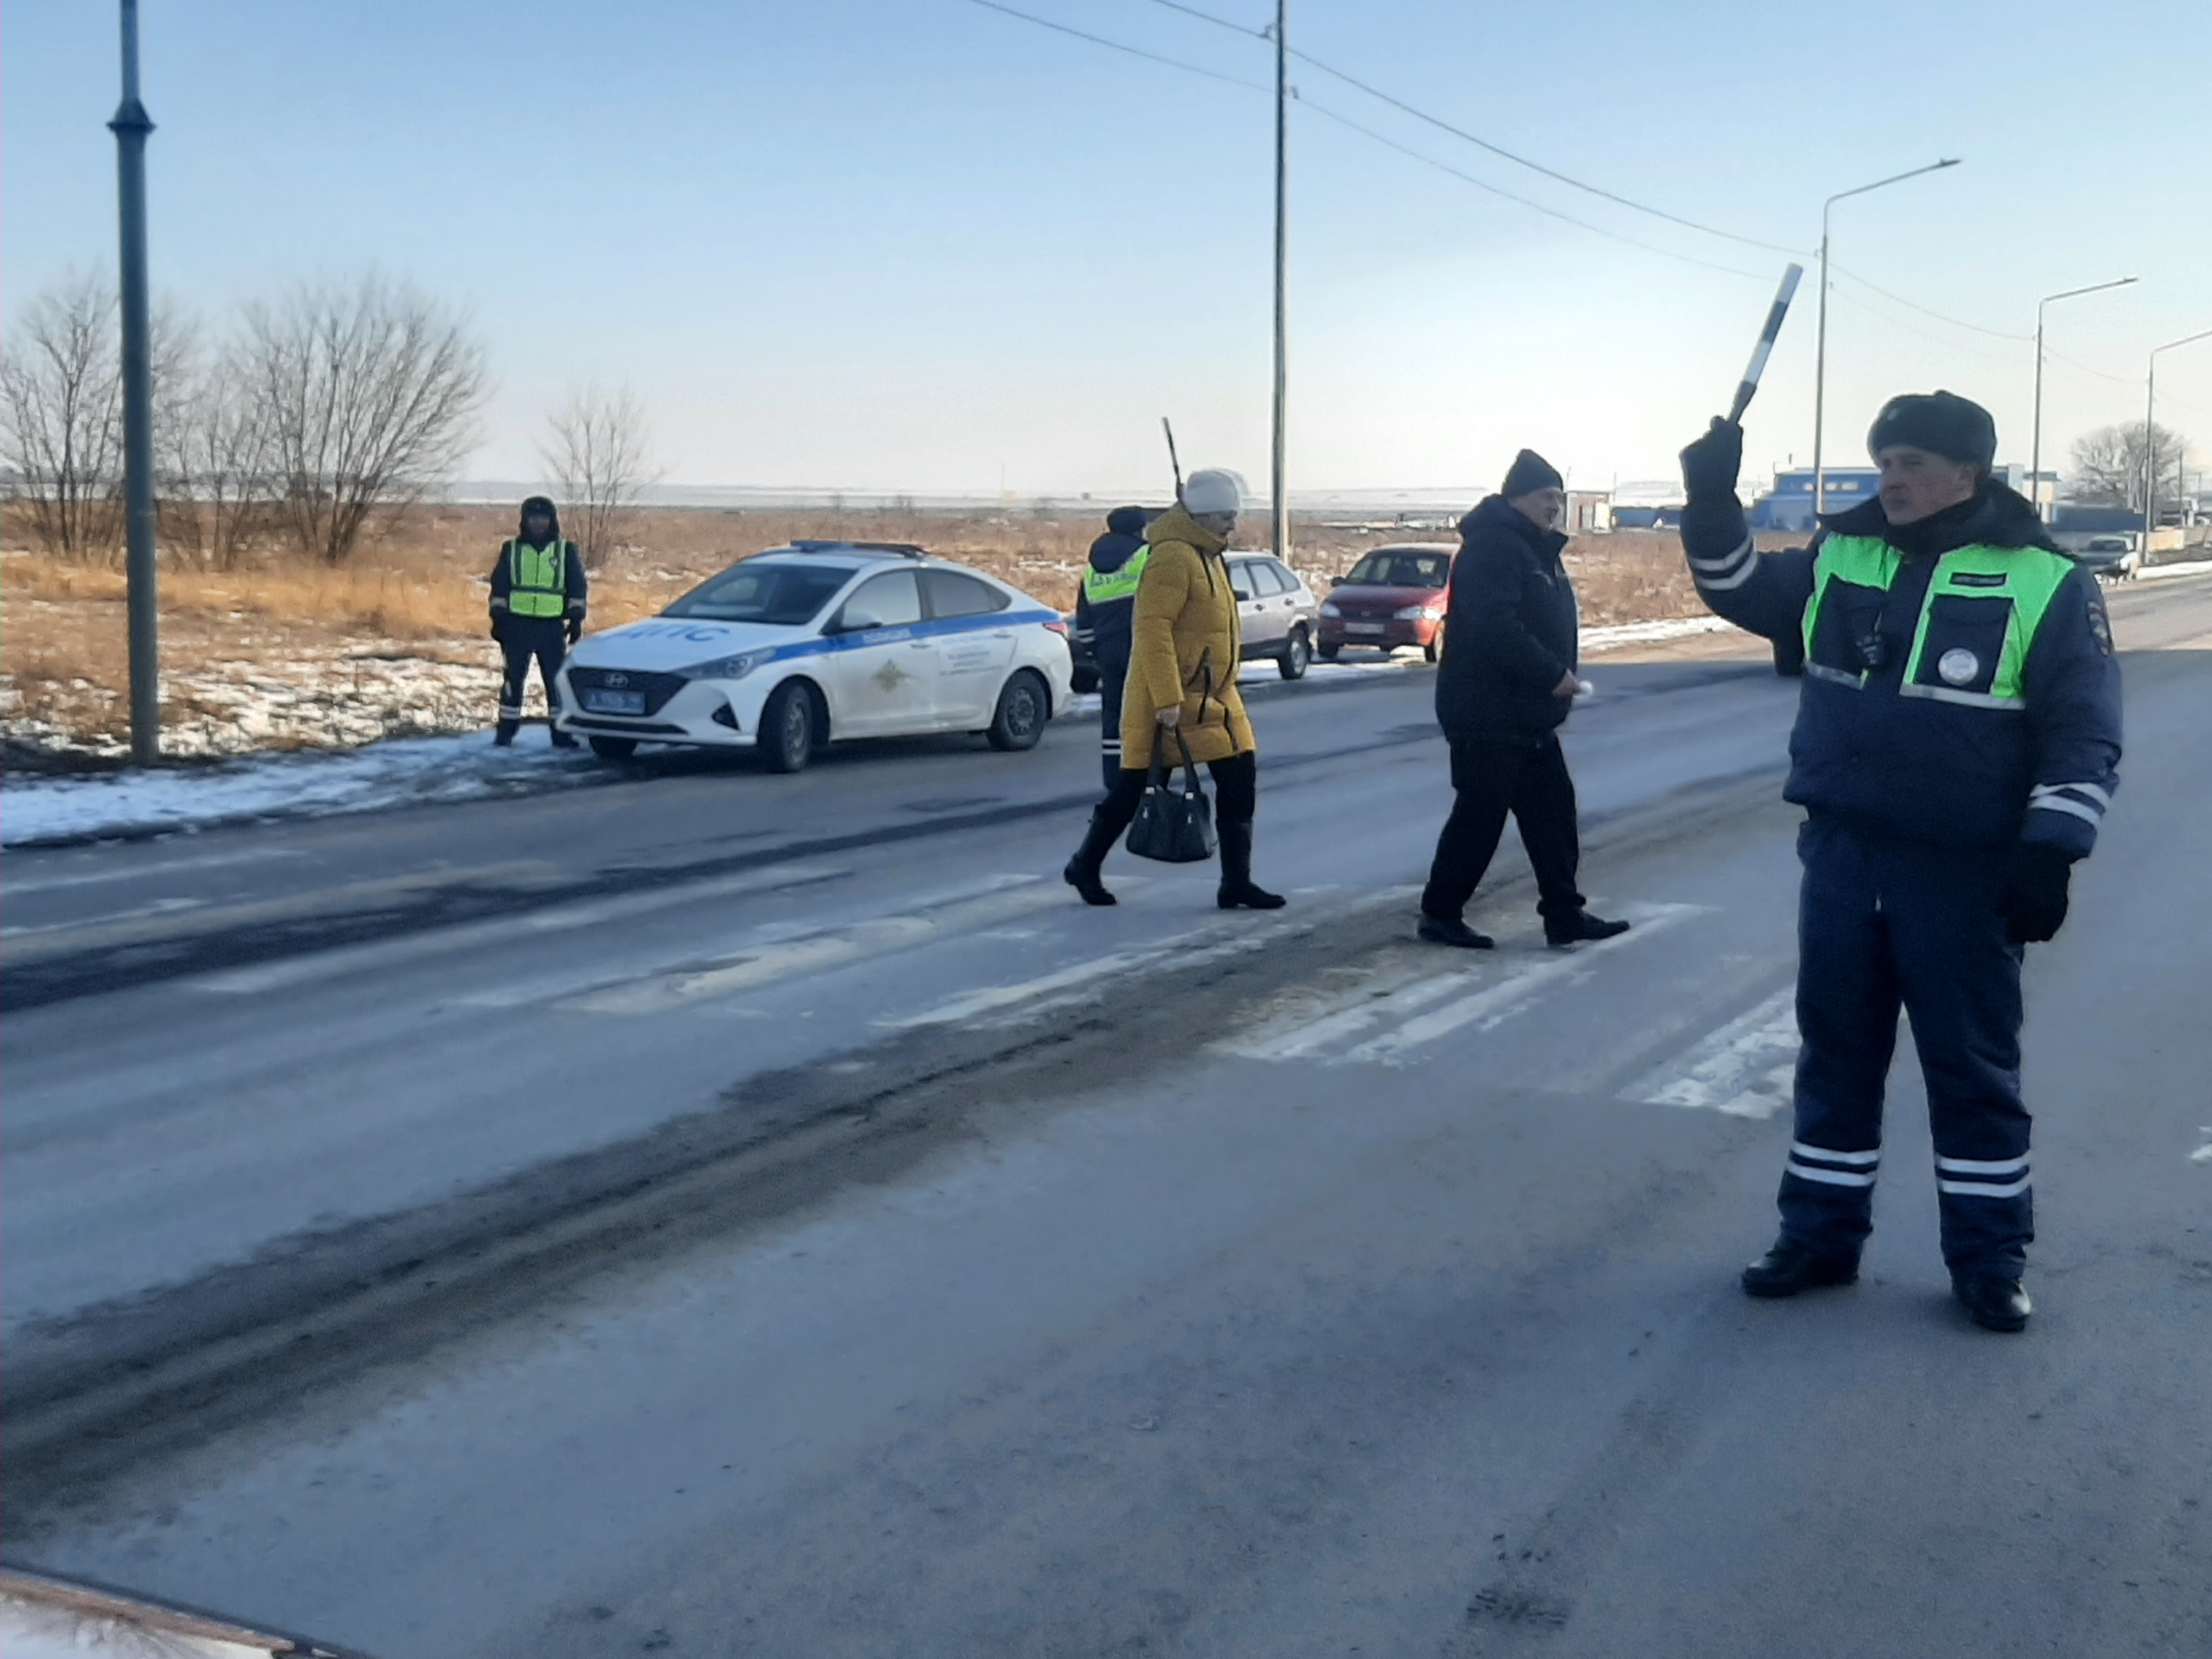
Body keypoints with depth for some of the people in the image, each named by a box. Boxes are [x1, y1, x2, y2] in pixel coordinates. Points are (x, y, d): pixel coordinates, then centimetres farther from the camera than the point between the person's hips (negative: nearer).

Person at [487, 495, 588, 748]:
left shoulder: (566, 551, 7)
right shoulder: (511, 550, 9)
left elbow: (579, 588, 8)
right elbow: (499, 587, 10)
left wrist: (577, 621, 1)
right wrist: (498, 619, 3)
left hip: (553, 627, 0)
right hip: (517, 625, 0)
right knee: (513, 679, 1)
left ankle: (561, 732, 3)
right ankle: (506, 731, 7)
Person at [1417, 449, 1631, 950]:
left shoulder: (1538, 548, 16)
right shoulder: (1492, 547, -17)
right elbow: (1494, 628, -27)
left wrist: (1562, 675, 7)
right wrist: (1552, 673, -23)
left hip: (1530, 717, 10)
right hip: (1488, 716, -10)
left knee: (1553, 812, 10)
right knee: (1480, 816, -3)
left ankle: (1564, 914, 15)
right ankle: (1440, 913, 9)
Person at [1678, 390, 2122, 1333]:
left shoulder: (2044, 582, -7)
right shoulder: (1841, 555, 6)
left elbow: (2084, 734, -8)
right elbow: (1745, 594, 18)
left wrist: (2049, 854, -16)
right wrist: (1712, 504, 2)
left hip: (1965, 875, -4)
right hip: (1841, 857, 4)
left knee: (1974, 1067, 6)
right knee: (1835, 1052, 12)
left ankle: (1988, 1259, 19)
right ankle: (1821, 1235, 24)